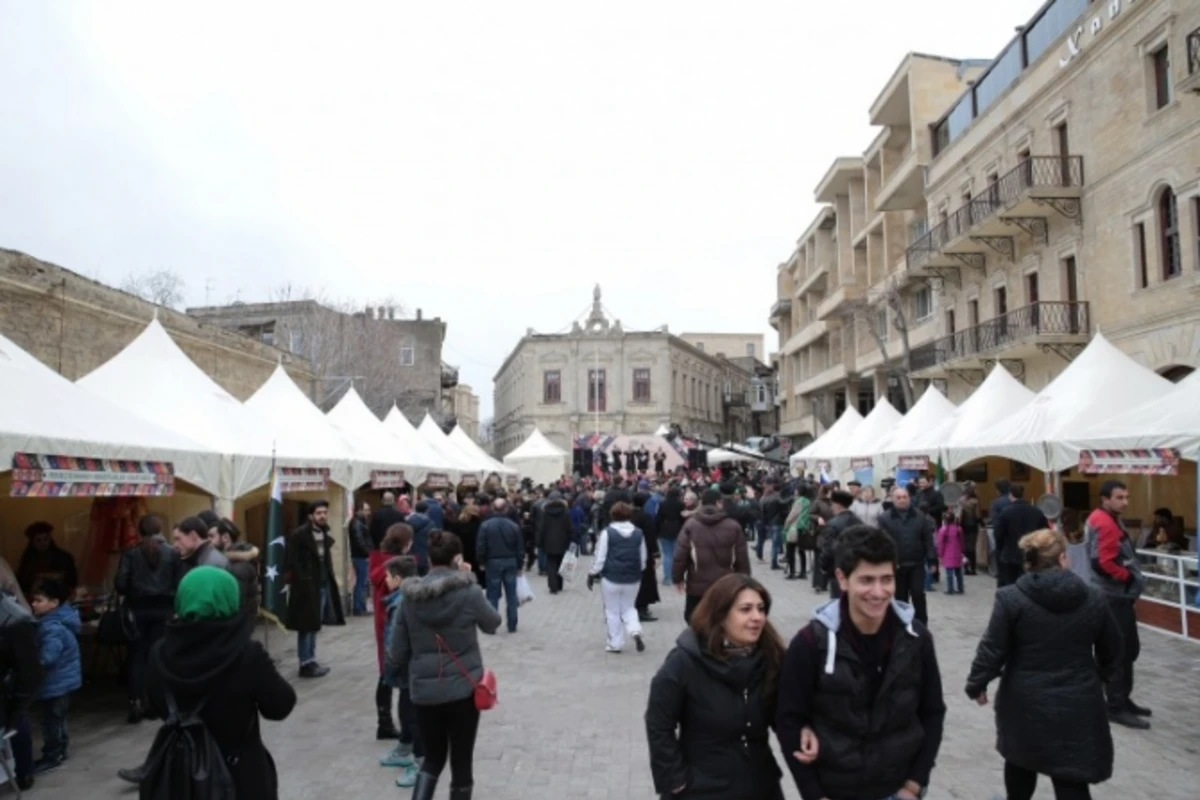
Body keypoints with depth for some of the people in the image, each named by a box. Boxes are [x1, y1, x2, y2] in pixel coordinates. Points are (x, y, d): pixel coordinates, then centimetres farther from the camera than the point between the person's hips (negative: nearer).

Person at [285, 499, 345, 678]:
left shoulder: (325, 535, 11)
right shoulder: (299, 535, -13)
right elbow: (291, 562, -16)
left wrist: (329, 580, 6)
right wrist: (302, 581, -19)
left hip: (323, 585, 8)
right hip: (306, 586, -8)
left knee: (314, 625, 15)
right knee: (307, 625, -1)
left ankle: (311, 660, 25)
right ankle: (306, 664, 7)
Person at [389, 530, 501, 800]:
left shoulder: (410, 597, -3)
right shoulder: (468, 593, -14)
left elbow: (397, 654, 2)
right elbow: (493, 623, 5)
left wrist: (394, 667, 25)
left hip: (424, 692, 3)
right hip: (463, 689, -3)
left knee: (433, 757, 21)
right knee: (461, 761, 12)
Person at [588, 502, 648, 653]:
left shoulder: (607, 533, -10)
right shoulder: (638, 533, 2)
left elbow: (600, 557, -10)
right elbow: (643, 558, 9)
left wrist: (592, 574, 1)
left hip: (611, 577, -3)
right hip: (633, 578, 4)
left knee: (613, 611, 10)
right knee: (628, 608, 19)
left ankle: (615, 643, 14)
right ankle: (636, 632, -5)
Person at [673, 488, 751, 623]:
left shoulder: (690, 525, -5)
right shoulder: (733, 527, -1)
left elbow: (680, 556, -6)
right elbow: (742, 559, 1)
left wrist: (678, 578, 7)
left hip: (697, 586, -1)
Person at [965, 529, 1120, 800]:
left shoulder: (1011, 599, -11)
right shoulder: (1093, 599, -1)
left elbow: (992, 650, -11)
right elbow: (1111, 649, 12)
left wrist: (976, 684, 4)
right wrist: (1097, 675, 33)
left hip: (1024, 703, -1)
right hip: (1077, 705, 1)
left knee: (1019, 760, 23)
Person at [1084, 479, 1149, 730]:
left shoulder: (1108, 520, 13)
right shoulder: (1104, 524, -20)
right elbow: (1103, 563, -27)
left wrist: (1129, 577, 6)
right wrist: (1128, 577, -13)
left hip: (1120, 595, 11)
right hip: (1114, 596, -11)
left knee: (1129, 649, 18)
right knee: (1117, 652, -3)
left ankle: (1123, 699, 29)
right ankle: (1116, 707, 5)